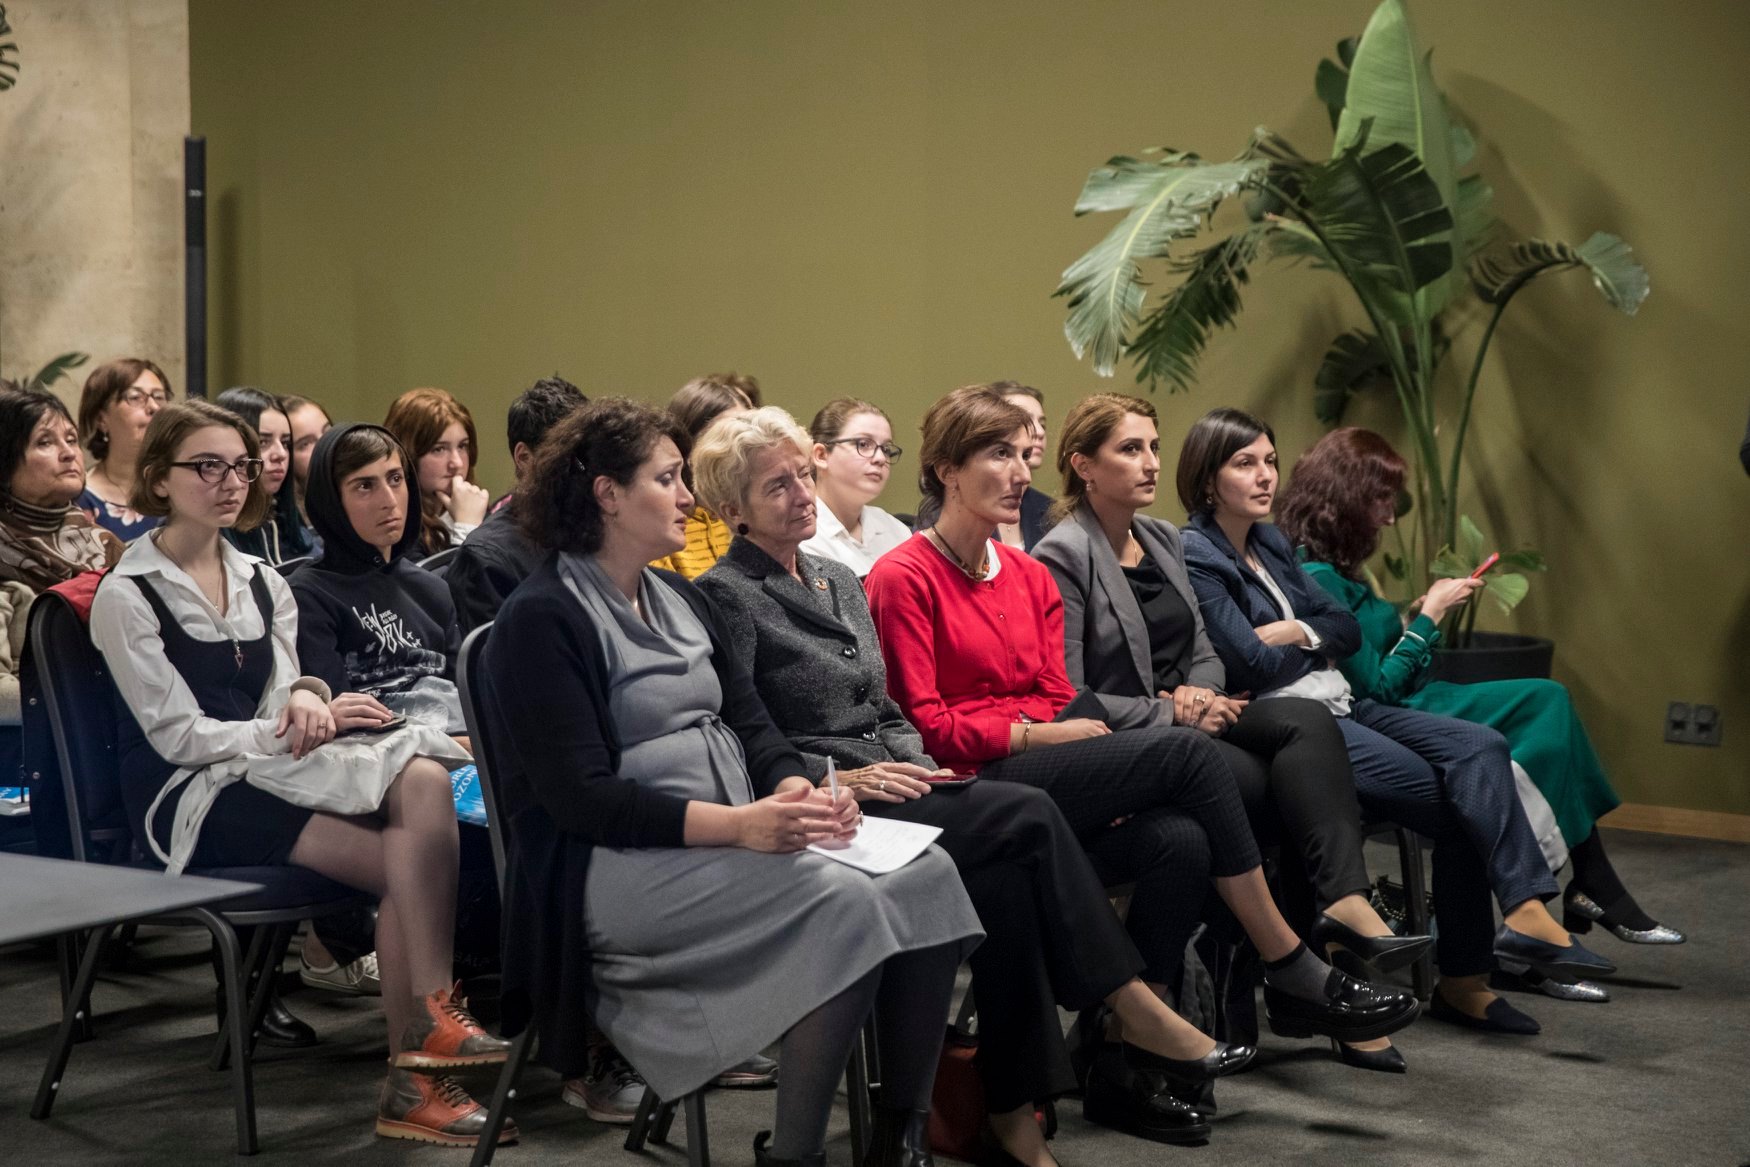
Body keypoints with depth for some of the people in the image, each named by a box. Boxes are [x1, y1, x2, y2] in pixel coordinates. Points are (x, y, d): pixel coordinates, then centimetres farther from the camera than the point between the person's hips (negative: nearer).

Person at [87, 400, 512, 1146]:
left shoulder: (262, 583, 16)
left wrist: (306, 702, -15)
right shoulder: (127, 596, -4)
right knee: (407, 861, -27)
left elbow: (278, 707, 9)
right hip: (187, 802, -6)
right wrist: (291, 728, -19)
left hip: (263, 773, 6)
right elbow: (180, 736, -10)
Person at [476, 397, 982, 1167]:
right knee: (846, 906, -29)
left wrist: (798, 789, -11)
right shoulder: (540, 620, -9)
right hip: (618, 868, -8)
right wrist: (738, 824, -26)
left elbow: (752, 726, 12)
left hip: (734, 841, 8)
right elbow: (581, 796, -17)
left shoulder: (679, 601, 17)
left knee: (926, 876, -14)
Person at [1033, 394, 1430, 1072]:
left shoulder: (1163, 540, 17)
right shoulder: (1062, 557, -8)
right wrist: (1170, 712, -16)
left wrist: (1200, 694, -3)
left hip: (1186, 722, 7)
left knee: (1308, 720, -25)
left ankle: (1344, 909, -40)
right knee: (1292, 786, -28)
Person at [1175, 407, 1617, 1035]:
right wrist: (1314, 638, 3)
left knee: (1481, 748, -16)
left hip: (1339, 706, 8)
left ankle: (1524, 911, -23)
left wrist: (1292, 633, -5)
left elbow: (1347, 629, 14)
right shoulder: (1194, 559, -8)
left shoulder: (1270, 545, 18)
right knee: (1461, 801, -18)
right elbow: (1252, 664, -15)